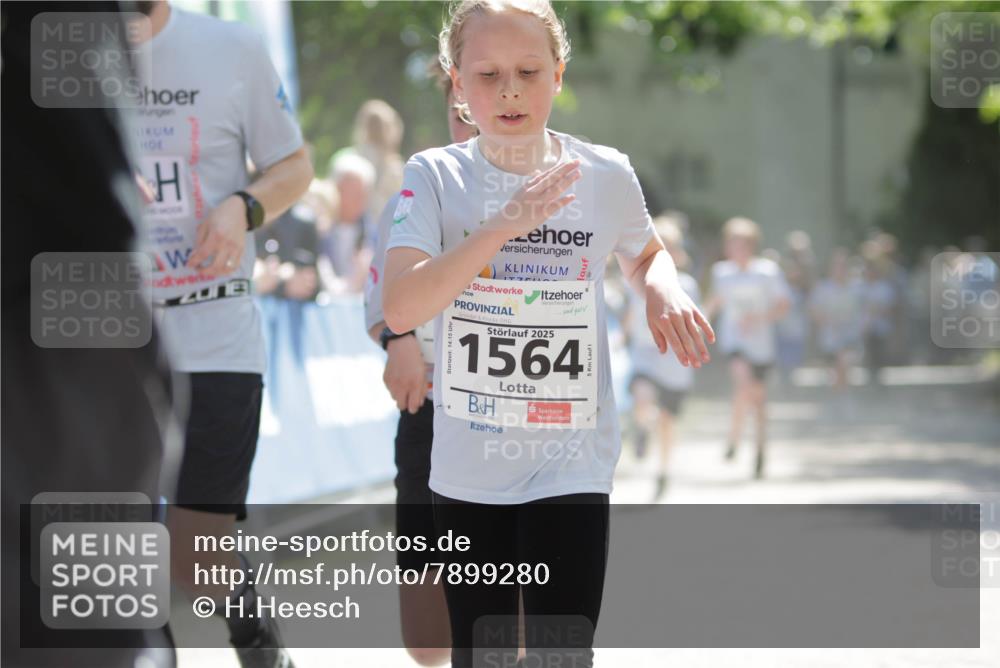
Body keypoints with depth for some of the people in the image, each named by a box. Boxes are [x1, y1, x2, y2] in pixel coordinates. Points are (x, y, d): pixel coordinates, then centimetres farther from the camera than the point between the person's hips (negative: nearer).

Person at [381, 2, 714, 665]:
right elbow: (401, 309, -21)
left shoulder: (606, 175, -3)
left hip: (571, 463, -1)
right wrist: (506, 225, -28)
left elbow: (646, 254, 19)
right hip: (468, 467, 1)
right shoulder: (434, 177, -7)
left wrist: (664, 288, -5)